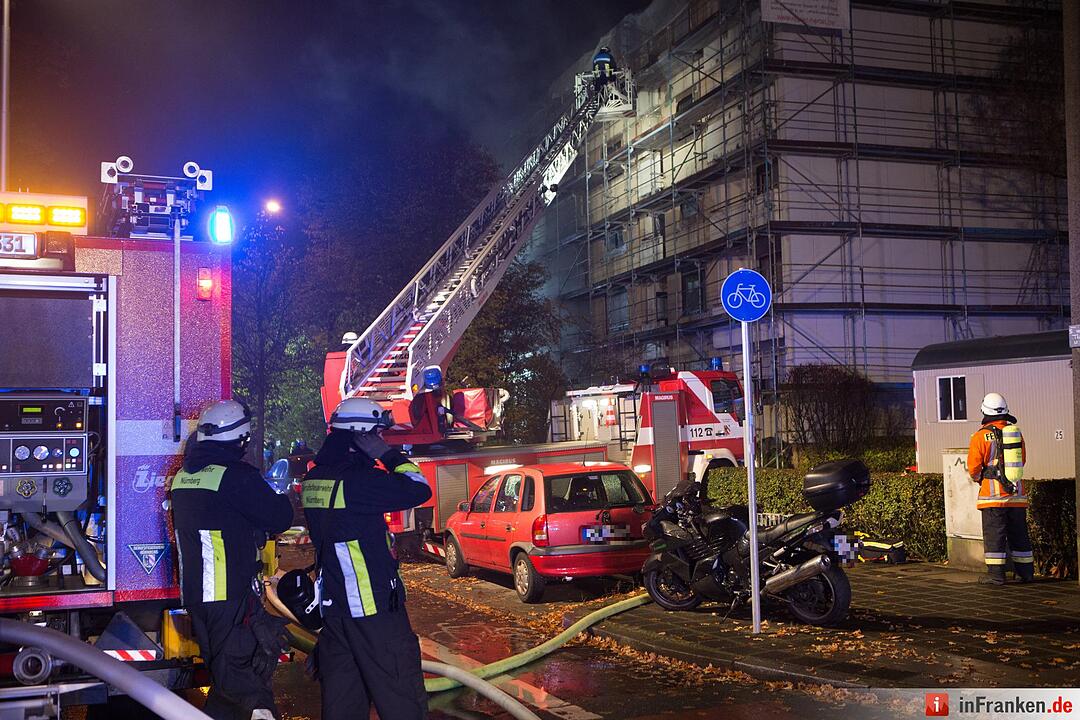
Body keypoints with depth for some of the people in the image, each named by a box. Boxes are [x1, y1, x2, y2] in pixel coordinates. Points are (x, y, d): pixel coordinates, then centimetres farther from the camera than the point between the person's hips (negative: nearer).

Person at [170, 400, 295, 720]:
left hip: (193, 594, 8)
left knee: (224, 673, 16)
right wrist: (282, 498, 11)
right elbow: (279, 519, -10)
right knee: (243, 675, -5)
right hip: (232, 594, -8)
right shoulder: (237, 475, -14)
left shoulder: (182, 477, 11)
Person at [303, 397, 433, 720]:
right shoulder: (356, 479, -18)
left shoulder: (315, 478, 7)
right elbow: (418, 490, -16)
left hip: (332, 603, 8)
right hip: (372, 603, -8)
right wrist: (388, 454, -8)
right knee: (400, 694, -1)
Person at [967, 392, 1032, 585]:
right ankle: (1026, 572, 18)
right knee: (1019, 533, 13)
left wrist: (979, 479, 14)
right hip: (1017, 494, 5)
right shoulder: (1016, 432, 5)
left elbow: (974, 467, -8)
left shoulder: (981, 436, -10)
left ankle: (996, 574, -3)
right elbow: (1022, 460, 17)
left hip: (993, 494, -4)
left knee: (994, 533, -1)